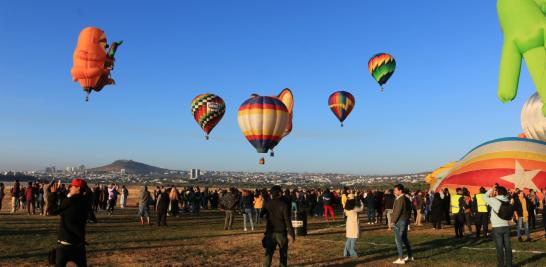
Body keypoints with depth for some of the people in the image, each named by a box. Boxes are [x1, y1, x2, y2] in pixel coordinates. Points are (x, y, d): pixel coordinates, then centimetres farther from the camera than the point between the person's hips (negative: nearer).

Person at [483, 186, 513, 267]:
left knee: (499, 248, 1)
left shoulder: (494, 200, -12)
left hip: (497, 228, -5)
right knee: (508, 247, 10)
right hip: (506, 227, 5)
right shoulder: (507, 201, 3)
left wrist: (491, 190, 6)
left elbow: (485, 197, -1)